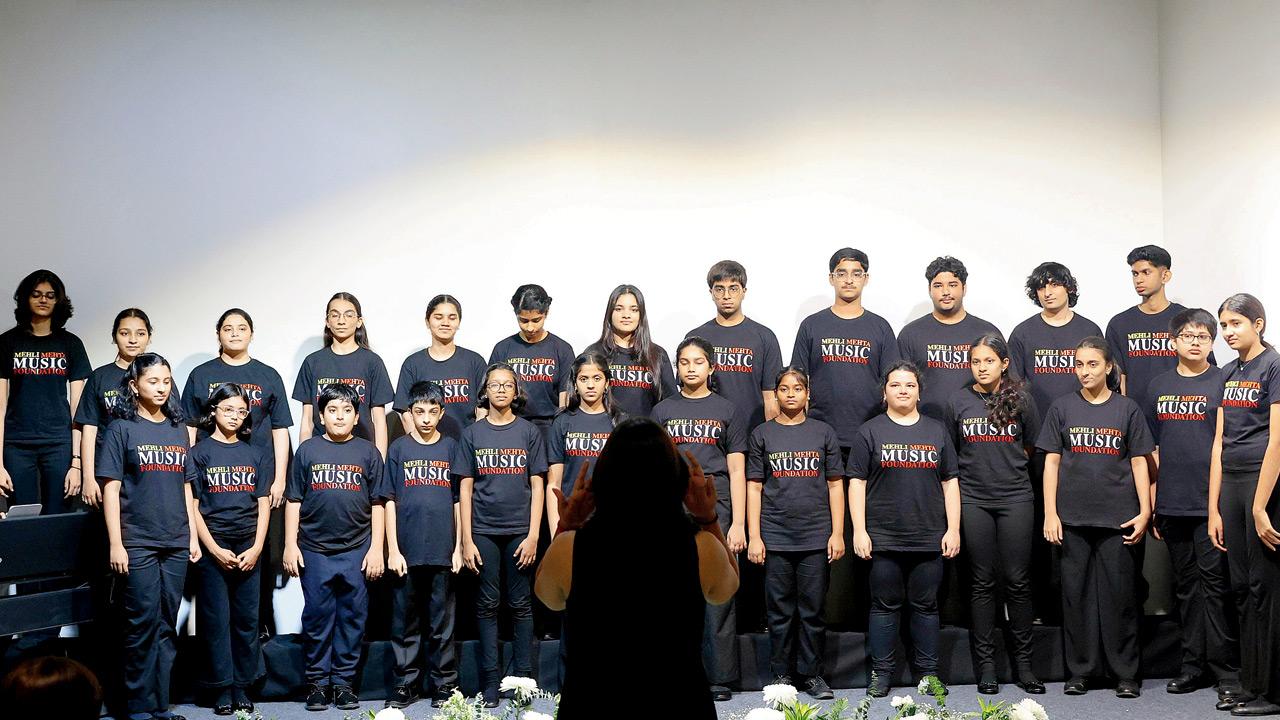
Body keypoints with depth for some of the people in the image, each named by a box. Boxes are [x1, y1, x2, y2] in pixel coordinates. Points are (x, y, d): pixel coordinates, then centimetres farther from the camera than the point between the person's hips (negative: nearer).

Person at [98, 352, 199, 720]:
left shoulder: (178, 430, 13)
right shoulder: (122, 429, -1)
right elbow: (110, 488, -5)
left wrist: (193, 537, 11)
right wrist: (116, 544, -11)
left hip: (175, 543, 5)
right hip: (137, 543, -4)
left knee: (167, 625, 6)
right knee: (143, 623, -4)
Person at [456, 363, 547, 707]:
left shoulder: (529, 432, 5)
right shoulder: (473, 433, 6)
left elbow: (537, 485, 3)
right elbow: (465, 488, 4)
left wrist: (533, 535, -6)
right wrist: (466, 540, -2)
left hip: (520, 531, 0)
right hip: (483, 531, 1)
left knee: (520, 604, 3)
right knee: (487, 604, 3)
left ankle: (524, 679, 8)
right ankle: (490, 683, 7)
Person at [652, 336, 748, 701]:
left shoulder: (726, 411, 8)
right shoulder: (663, 411, 12)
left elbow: (736, 471, 4)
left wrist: (738, 524, -3)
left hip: (715, 506, -1)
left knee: (718, 595, -3)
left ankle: (720, 678, 2)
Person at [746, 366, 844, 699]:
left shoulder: (823, 433, 8)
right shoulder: (762, 434, 7)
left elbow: (835, 485, 8)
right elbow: (754, 487, 6)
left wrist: (837, 533, 1)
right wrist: (754, 536, -1)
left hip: (816, 538, 0)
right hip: (775, 538, 0)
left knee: (812, 610, 4)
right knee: (780, 612, 5)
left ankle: (812, 674, 14)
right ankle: (781, 675, 13)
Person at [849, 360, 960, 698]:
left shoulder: (937, 431, 12)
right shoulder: (870, 431, 5)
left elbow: (950, 483, 12)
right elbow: (856, 482, 2)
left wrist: (953, 529, 4)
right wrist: (859, 531, -5)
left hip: (930, 538, 2)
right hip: (883, 539, -2)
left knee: (925, 605, 6)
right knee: (885, 604, 3)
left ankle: (928, 671, 15)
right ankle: (881, 673, 10)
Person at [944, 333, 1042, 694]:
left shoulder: (1021, 399, 3)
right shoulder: (958, 401, 5)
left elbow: (1030, 447, 13)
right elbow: (950, 453, 12)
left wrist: (1006, 469, 12)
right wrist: (980, 469, 8)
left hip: (1015, 499, 0)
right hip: (973, 500, 1)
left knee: (1017, 580, 1)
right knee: (983, 581, 4)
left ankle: (1023, 662, 10)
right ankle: (985, 664, 10)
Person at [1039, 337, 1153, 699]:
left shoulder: (1127, 409, 6)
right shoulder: (1062, 408, 7)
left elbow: (1139, 463, 6)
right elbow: (1051, 462, 6)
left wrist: (1145, 511, -2)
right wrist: (1050, 513, -1)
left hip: (1118, 518, -1)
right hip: (1073, 518, 1)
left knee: (1120, 594, 1)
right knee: (1076, 593, 4)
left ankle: (1126, 673, 9)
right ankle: (1080, 671, 13)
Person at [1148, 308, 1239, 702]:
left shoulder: (1222, 382, 1)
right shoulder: (1159, 386, 13)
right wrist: (1151, 501, 12)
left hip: (1210, 502, -4)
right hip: (1172, 503, 4)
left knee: (1215, 582, -5)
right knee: (1185, 584, 10)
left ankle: (1226, 668, 2)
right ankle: (1194, 664, 17)